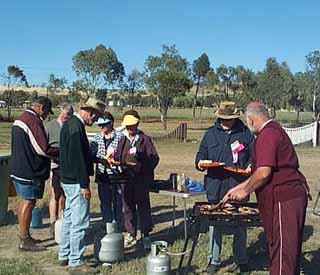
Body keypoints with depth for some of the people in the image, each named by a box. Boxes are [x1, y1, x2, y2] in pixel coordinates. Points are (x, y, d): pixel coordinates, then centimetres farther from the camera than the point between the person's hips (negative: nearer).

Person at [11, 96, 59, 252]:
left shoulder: (20, 119, 14)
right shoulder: (34, 121, -18)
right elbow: (43, 149, -23)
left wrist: (54, 151, 16)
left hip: (19, 168, 10)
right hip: (31, 171, -10)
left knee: (25, 201, 18)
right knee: (29, 203, -3)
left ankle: (24, 235, 28)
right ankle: (25, 241, 4)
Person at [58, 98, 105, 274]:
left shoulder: (70, 123, 12)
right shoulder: (76, 127, -20)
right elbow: (77, 158, -23)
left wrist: (101, 160, 19)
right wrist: (84, 185, -20)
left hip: (68, 180, 11)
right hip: (76, 182, -11)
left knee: (69, 218, 18)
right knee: (79, 222, -4)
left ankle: (64, 255, 29)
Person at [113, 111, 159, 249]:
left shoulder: (145, 139, -4)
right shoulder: (123, 140, 11)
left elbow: (154, 158, -8)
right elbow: (117, 156, 15)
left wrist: (141, 167, -18)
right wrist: (115, 160, -7)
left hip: (141, 179, -5)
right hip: (126, 179, 5)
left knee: (143, 207, 2)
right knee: (128, 207, 11)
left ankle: (146, 235, 13)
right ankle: (131, 235, 22)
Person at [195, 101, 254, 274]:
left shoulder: (245, 133, 6)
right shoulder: (210, 133, 10)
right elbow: (201, 155, 14)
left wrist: (251, 166, -10)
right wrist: (200, 163, -7)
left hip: (238, 187, -1)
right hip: (215, 186, 1)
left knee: (239, 225, 7)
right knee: (214, 224, 6)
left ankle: (241, 261, 22)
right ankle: (214, 260, 20)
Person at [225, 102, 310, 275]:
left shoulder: (267, 135, -15)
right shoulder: (274, 130, 19)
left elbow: (263, 173, -22)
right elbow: (262, 171, 24)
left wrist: (245, 191, -6)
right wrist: (239, 188, 25)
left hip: (284, 199, -10)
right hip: (291, 195, 10)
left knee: (282, 248, -4)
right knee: (290, 247, 18)